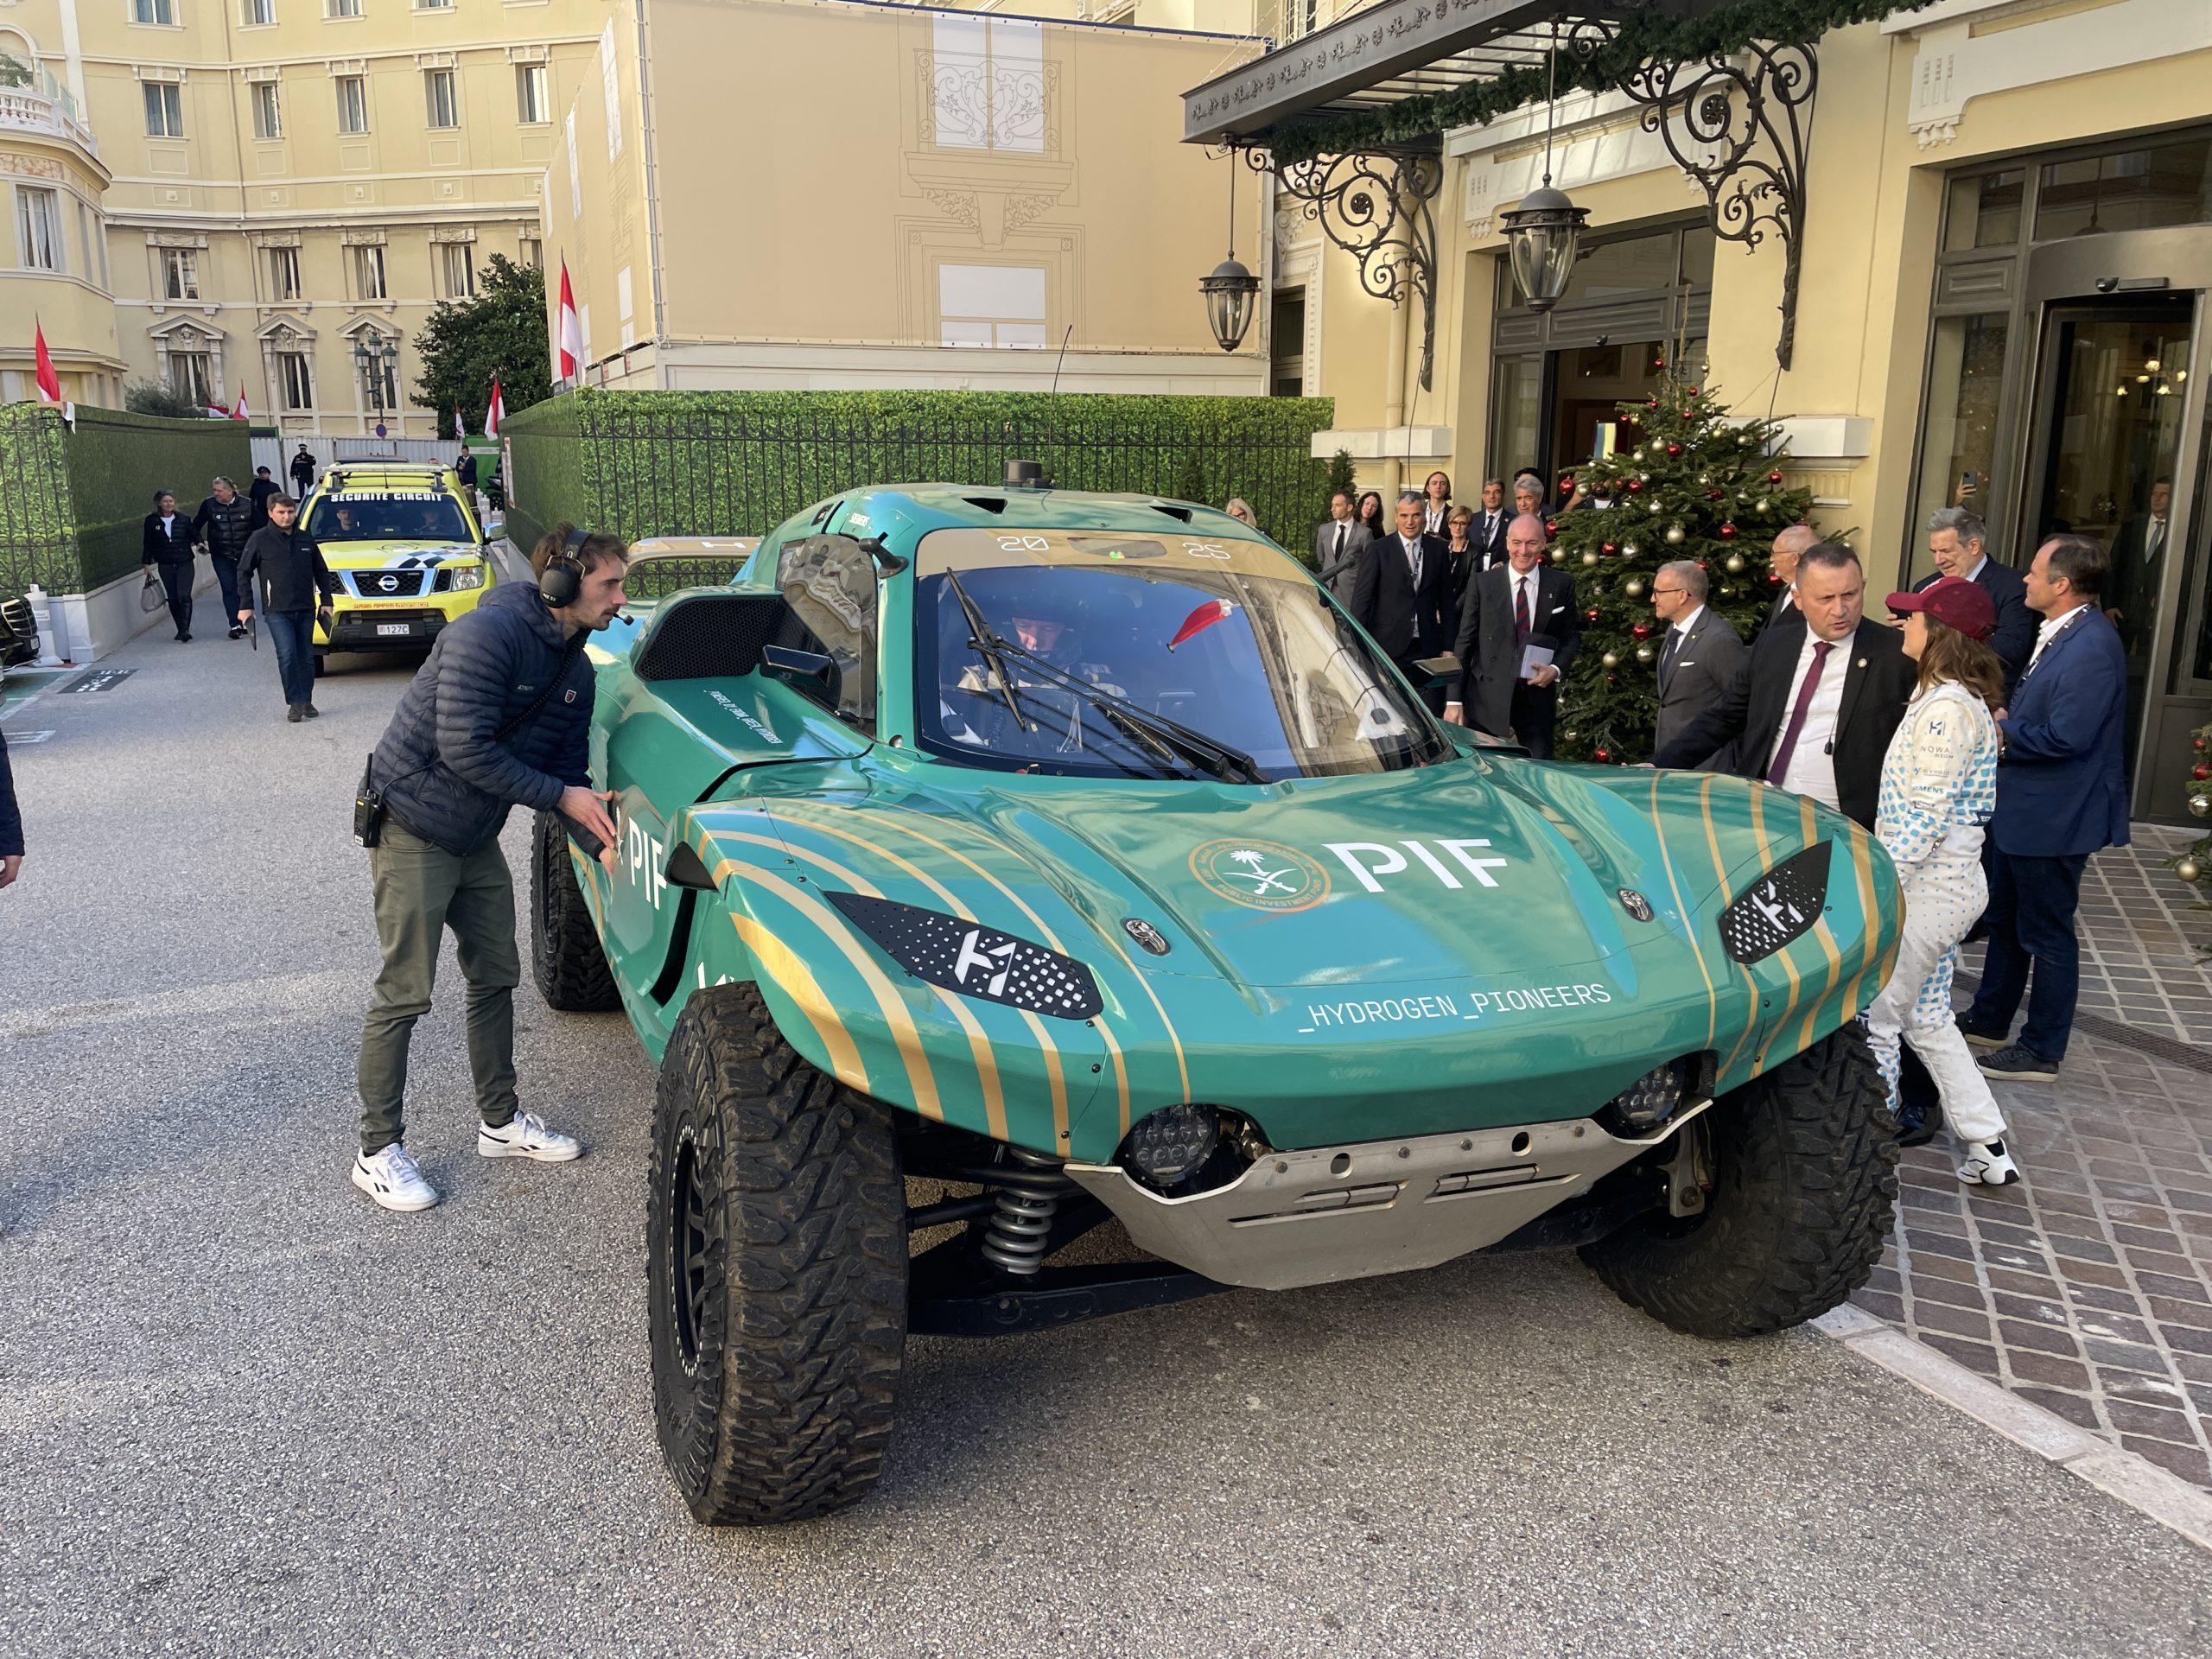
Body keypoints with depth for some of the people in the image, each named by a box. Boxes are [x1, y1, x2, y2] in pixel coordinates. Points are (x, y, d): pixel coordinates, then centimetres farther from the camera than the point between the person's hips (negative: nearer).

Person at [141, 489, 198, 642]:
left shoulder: (184, 519, 1)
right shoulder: (152, 521, 3)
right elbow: (148, 543, 8)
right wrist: (147, 563, 8)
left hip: (184, 563, -2)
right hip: (165, 565, 2)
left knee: (184, 596, -15)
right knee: (173, 598, 5)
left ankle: (185, 630, -19)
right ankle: (182, 630, 15)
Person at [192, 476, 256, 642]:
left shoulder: (247, 505, -3)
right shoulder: (209, 504, -2)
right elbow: (195, 527, 11)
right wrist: (199, 542, -3)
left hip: (243, 554, 0)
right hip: (221, 556, 0)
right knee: (229, 589, -7)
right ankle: (234, 625, -8)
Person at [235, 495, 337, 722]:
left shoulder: (306, 540, 11)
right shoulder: (259, 539, 0)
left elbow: (321, 573, 19)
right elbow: (244, 573, 4)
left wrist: (326, 601, 11)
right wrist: (245, 606, 0)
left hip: (306, 610, 4)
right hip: (277, 611, -4)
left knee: (306, 657, 7)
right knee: (287, 655, -15)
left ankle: (306, 701, 17)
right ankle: (295, 703, -10)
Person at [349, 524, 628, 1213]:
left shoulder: (575, 671, 4)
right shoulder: (490, 634, -23)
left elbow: (568, 774, 6)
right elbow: (465, 749, -27)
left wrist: (602, 842, -8)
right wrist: (560, 795, -22)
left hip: (476, 838, 8)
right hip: (412, 827, -8)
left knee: (496, 977, 13)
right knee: (404, 994, -4)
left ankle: (500, 1122, 27)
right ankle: (379, 1152, 8)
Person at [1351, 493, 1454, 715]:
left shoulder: (1438, 550, 8)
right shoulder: (1377, 550, -1)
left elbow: (1446, 601, 12)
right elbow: (1361, 599, -3)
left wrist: (1448, 647, 8)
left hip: (1427, 647, 2)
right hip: (1388, 647, -2)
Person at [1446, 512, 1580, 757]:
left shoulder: (1562, 585, 3)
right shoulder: (1482, 584, -1)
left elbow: (1572, 635, 13)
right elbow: (1464, 643, -1)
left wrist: (1556, 668, -8)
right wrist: (1454, 700, -6)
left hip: (1537, 696, 1)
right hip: (1487, 698, -1)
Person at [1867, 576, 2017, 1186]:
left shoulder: (1947, 707, -19)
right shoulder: (1953, 698, 12)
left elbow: (1925, 816, -22)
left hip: (1928, 884, -10)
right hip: (1946, 883, 10)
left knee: (1873, 1019, 1)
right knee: (1927, 1018, 16)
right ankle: (1987, 1150, 23)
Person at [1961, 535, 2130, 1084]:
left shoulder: (2092, 647, -25)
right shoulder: (2058, 635, 7)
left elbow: (2067, 735, -29)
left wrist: (2004, 736, -14)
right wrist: (2007, 719, -2)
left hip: (2054, 818, -10)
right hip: (2022, 810, 10)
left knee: (2047, 935, 4)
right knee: (2006, 920, 22)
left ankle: (2042, 1051, 17)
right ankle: (1988, 1021, 37)